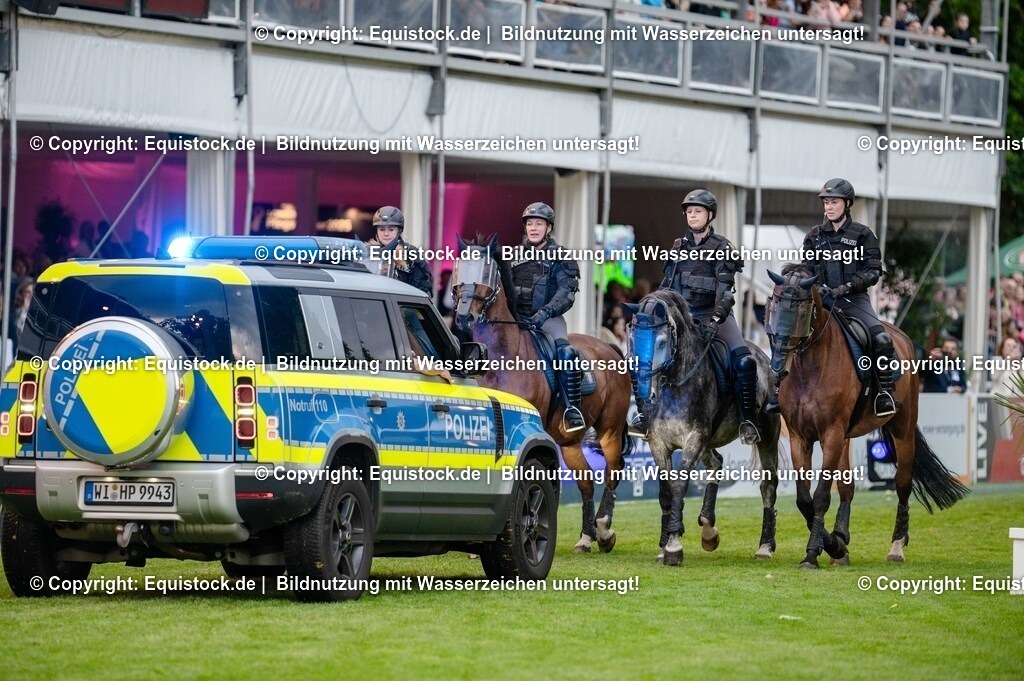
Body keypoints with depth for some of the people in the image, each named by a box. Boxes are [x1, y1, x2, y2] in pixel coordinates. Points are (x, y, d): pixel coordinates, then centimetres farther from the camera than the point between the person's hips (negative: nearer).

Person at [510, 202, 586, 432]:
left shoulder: (560, 258, 0)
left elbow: (566, 292, -10)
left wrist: (544, 313, -23)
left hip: (548, 319, -5)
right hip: (517, 318, 5)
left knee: (566, 352, -32)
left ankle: (573, 409, -30)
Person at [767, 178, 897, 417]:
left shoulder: (862, 235, 3)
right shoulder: (815, 236, 11)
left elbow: (873, 271, -2)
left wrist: (847, 287, -16)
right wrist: (818, 288, -9)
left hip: (854, 300, -2)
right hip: (822, 299, 3)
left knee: (882, 339, -25)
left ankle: (884, 392, -13)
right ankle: (781, 389, -5)